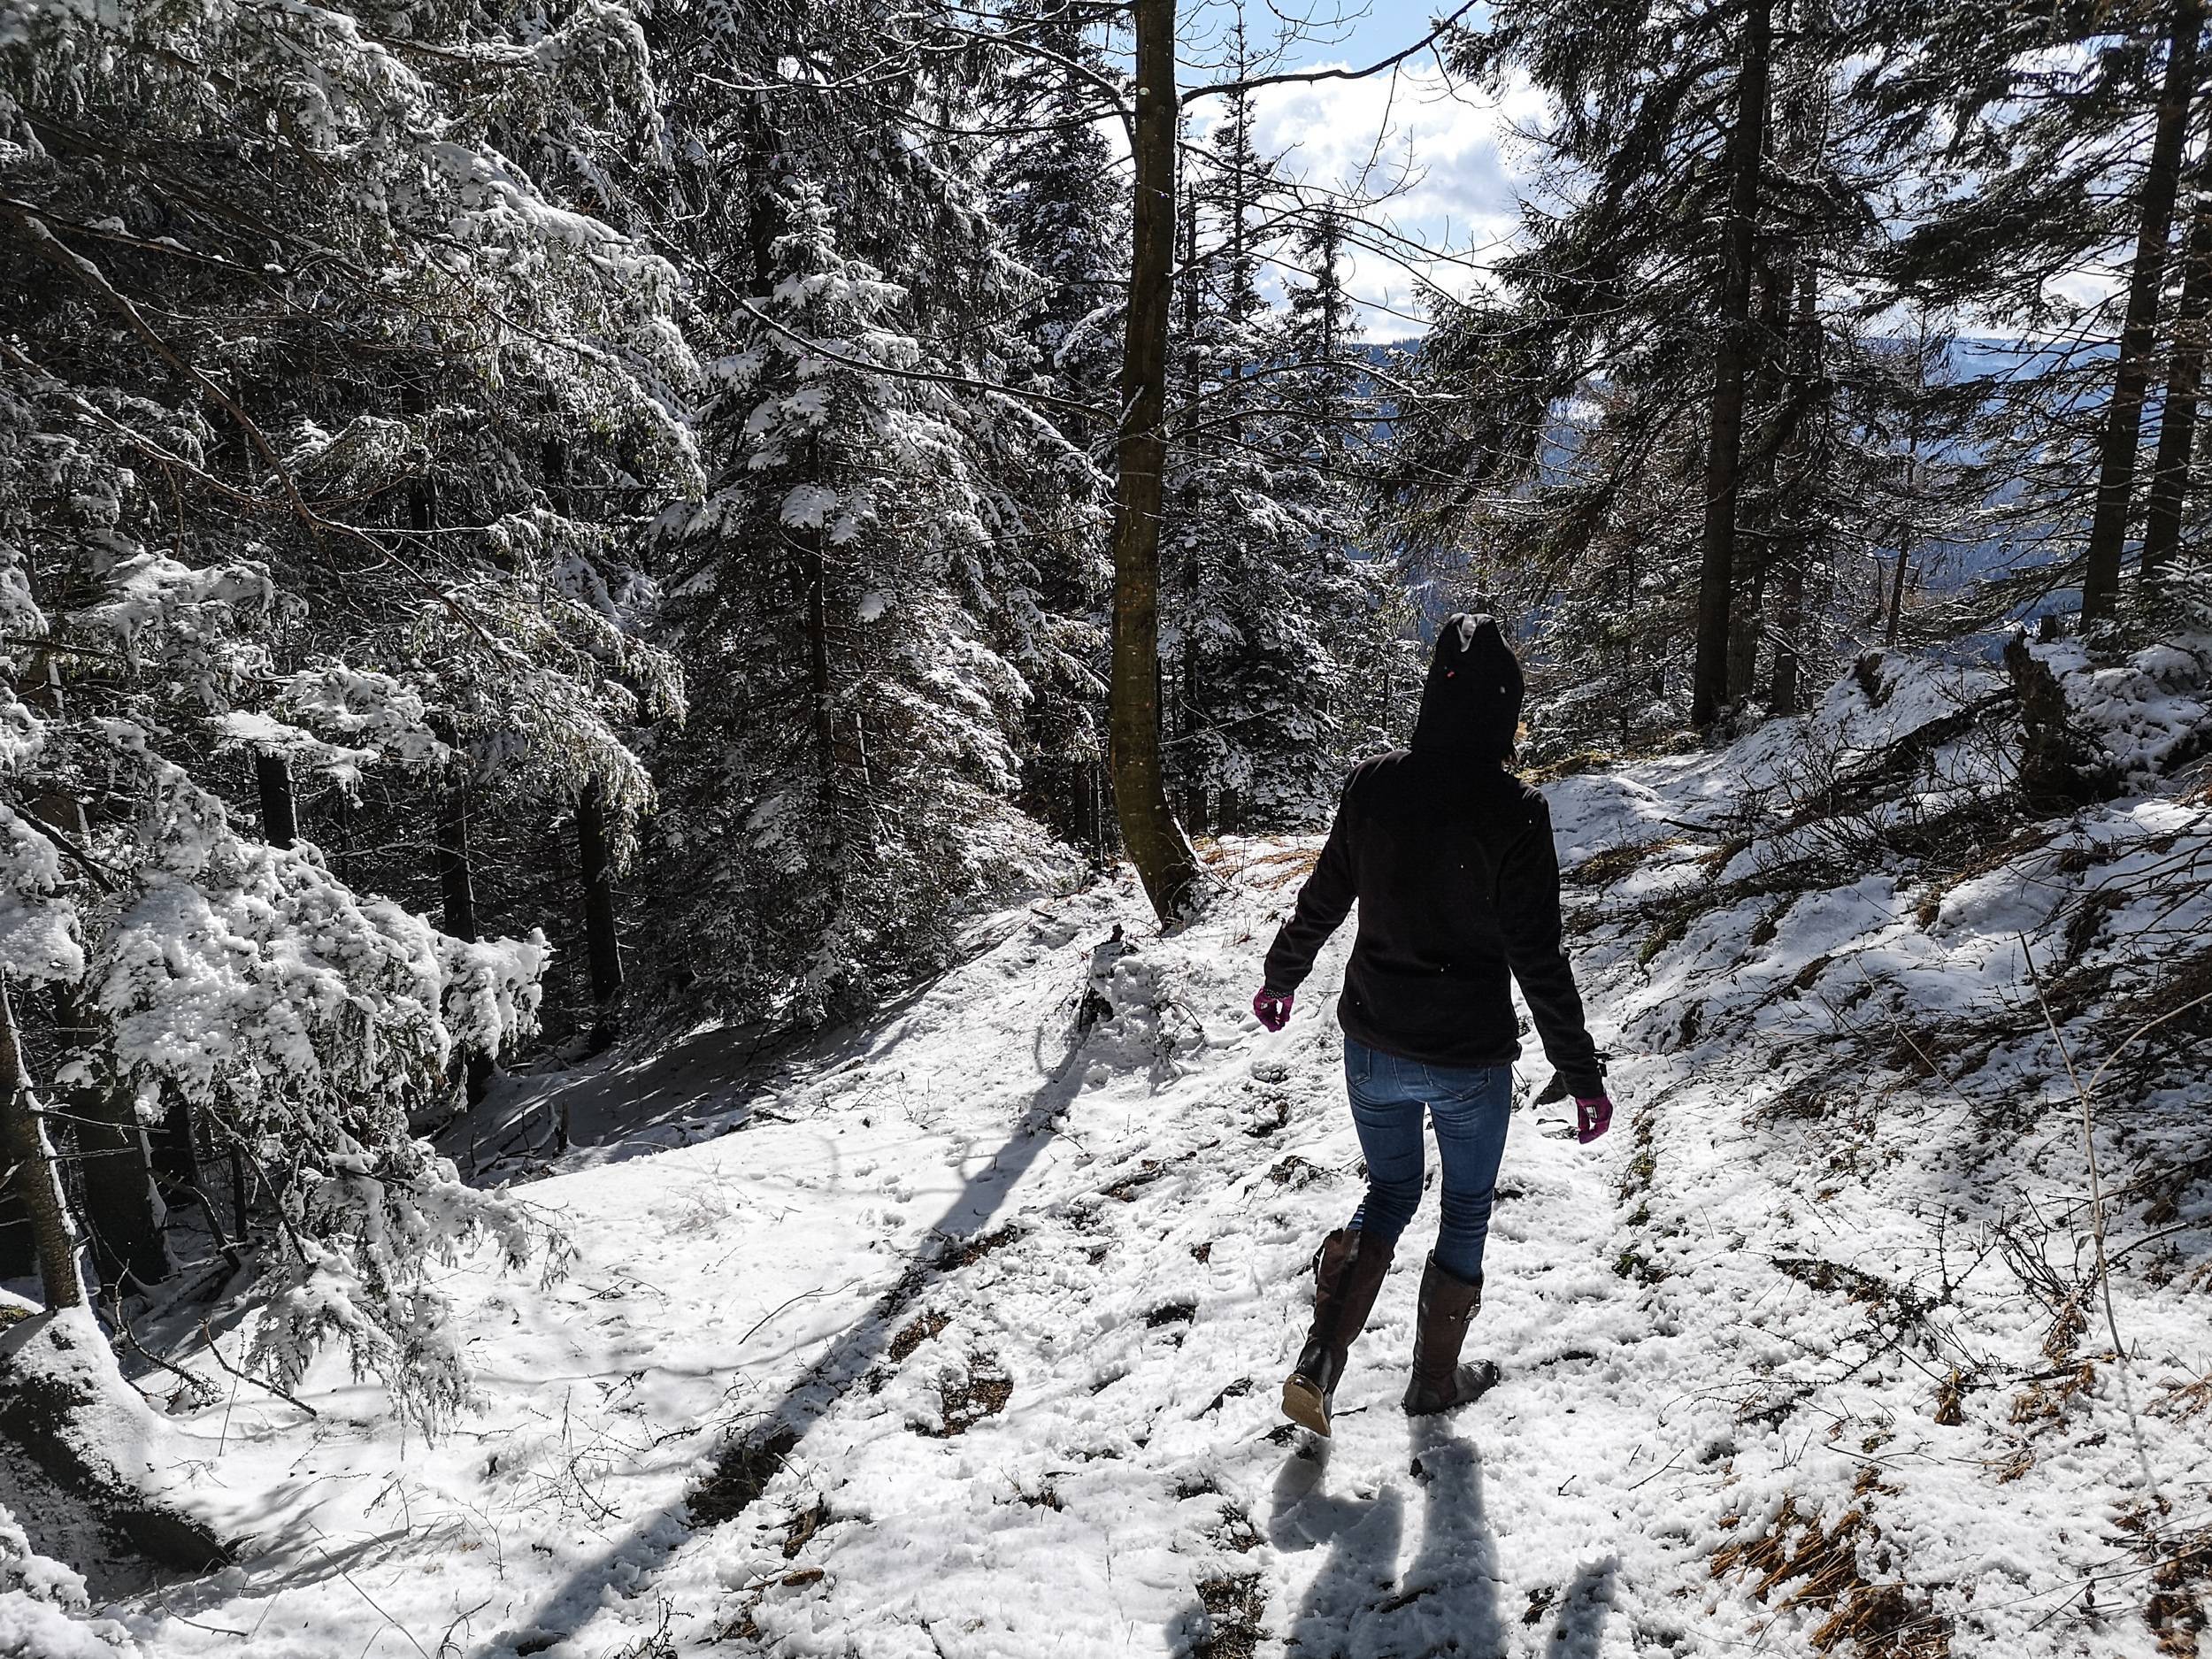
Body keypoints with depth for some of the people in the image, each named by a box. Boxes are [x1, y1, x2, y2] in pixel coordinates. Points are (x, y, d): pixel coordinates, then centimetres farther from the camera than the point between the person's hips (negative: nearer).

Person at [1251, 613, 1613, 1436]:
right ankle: (1436, 1377, 36)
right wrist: (1582, 1075, -5)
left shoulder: (1373, 784, -8)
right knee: (1466, 1211, 21)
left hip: (1372, 1048, 3)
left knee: (1389, 1193, 24)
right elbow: (1537, 959, -16)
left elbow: (1321, 902, 3)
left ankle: (1320, 1359, 12)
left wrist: (1280, 979, 21)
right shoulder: (1512, 812, -19)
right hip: (1468, 1060, -3)